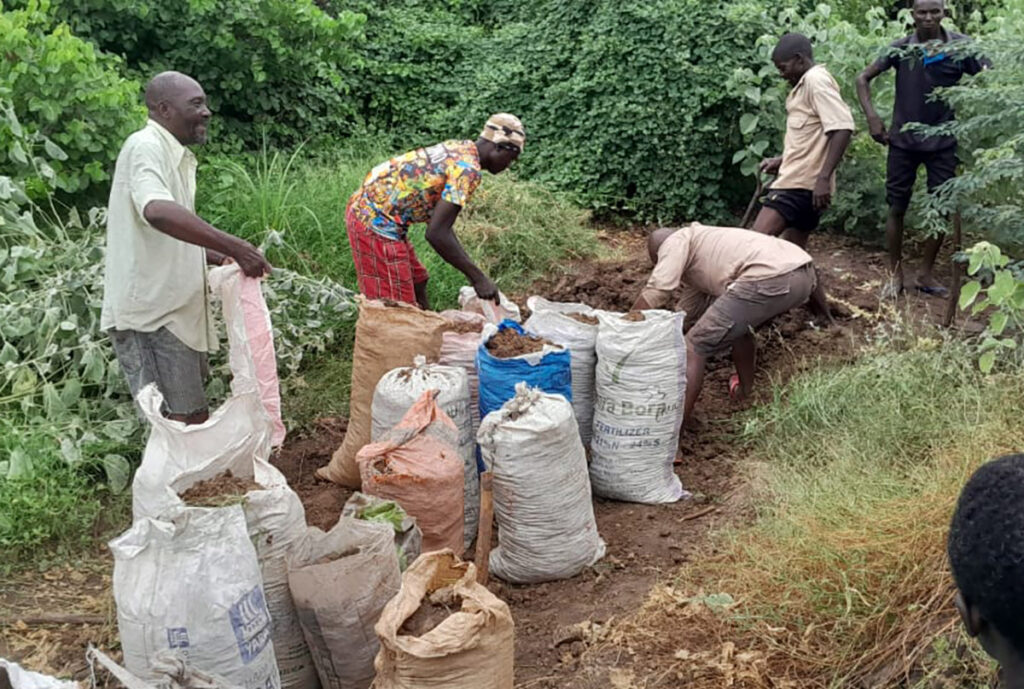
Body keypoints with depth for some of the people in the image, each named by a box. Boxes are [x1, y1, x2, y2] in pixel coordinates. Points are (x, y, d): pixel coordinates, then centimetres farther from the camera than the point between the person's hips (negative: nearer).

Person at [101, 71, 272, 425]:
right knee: (185, 421, -6)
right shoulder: (145, 147, -16)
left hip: (174, 309, 10)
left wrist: (223, 258, 9)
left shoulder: (177, 156, 15)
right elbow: (157, 211, -37)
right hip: (152, 313, -10)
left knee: (192, 417, 20)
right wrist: (235, 247, -36)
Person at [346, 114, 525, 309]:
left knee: (416, 281, 23)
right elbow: (436, 234, -25)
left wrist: (470, 270, 17)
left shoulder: (456, 149, 11)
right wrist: (477, 277, -18)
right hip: (376, 221, -10)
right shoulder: (468, 170, -18)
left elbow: (439, 220, 18)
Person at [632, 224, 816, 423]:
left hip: (770, 278, -9)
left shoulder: (676, 241, 13)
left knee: (694, 347, -1)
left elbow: (656, 291, -3)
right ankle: (744, 391, 46)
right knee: (737, 324, 36)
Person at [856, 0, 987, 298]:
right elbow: (863, 78, 4)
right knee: (897, 208, 3)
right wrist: (872, 117, -9)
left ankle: (925, 274, 18)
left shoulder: (961, 46, -5)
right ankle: (896, 275, 15)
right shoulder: (900, 48, -3)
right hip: (903, 141, 0)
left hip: (942, 142, 0)